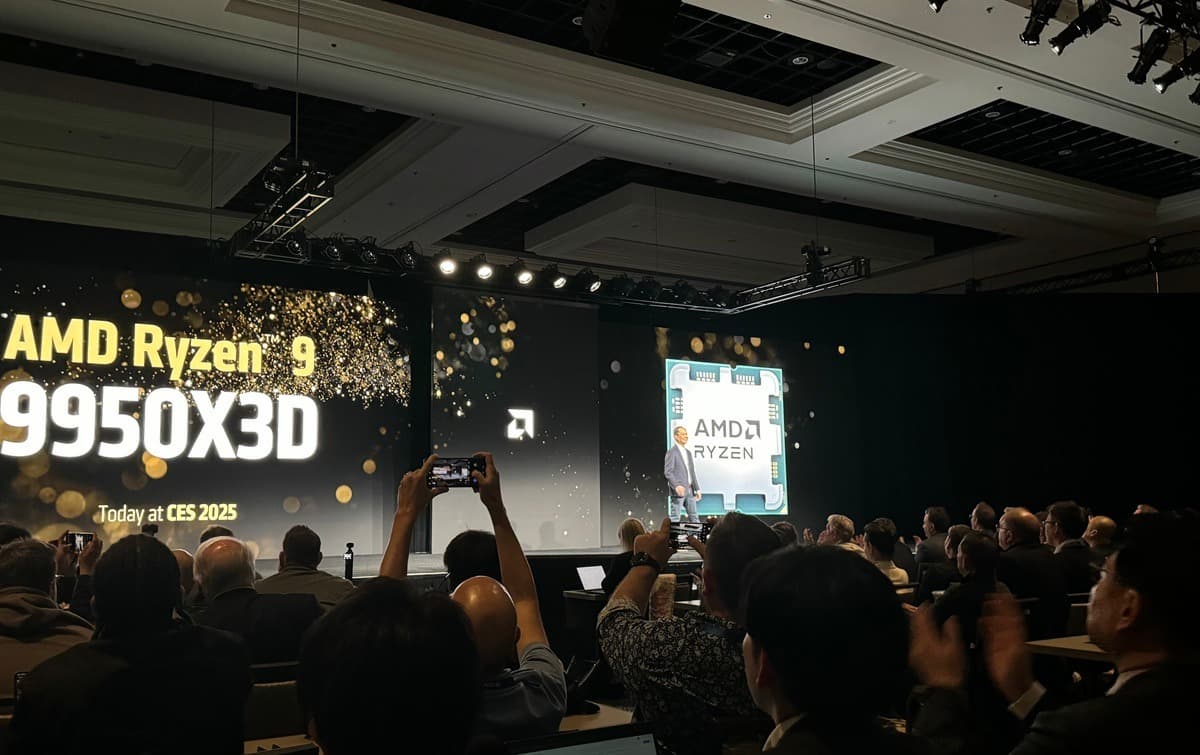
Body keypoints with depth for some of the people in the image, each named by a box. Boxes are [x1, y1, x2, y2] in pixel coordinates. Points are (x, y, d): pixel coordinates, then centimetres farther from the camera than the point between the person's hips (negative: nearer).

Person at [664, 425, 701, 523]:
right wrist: (676, 486, -26)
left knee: (694, 517, 8)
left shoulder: (688, 453, 18)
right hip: (678, 491, -8)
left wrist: (697, 489, 15)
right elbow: (667, 472, -14)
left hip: (690, 491, 8)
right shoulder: (672, 452, -7)